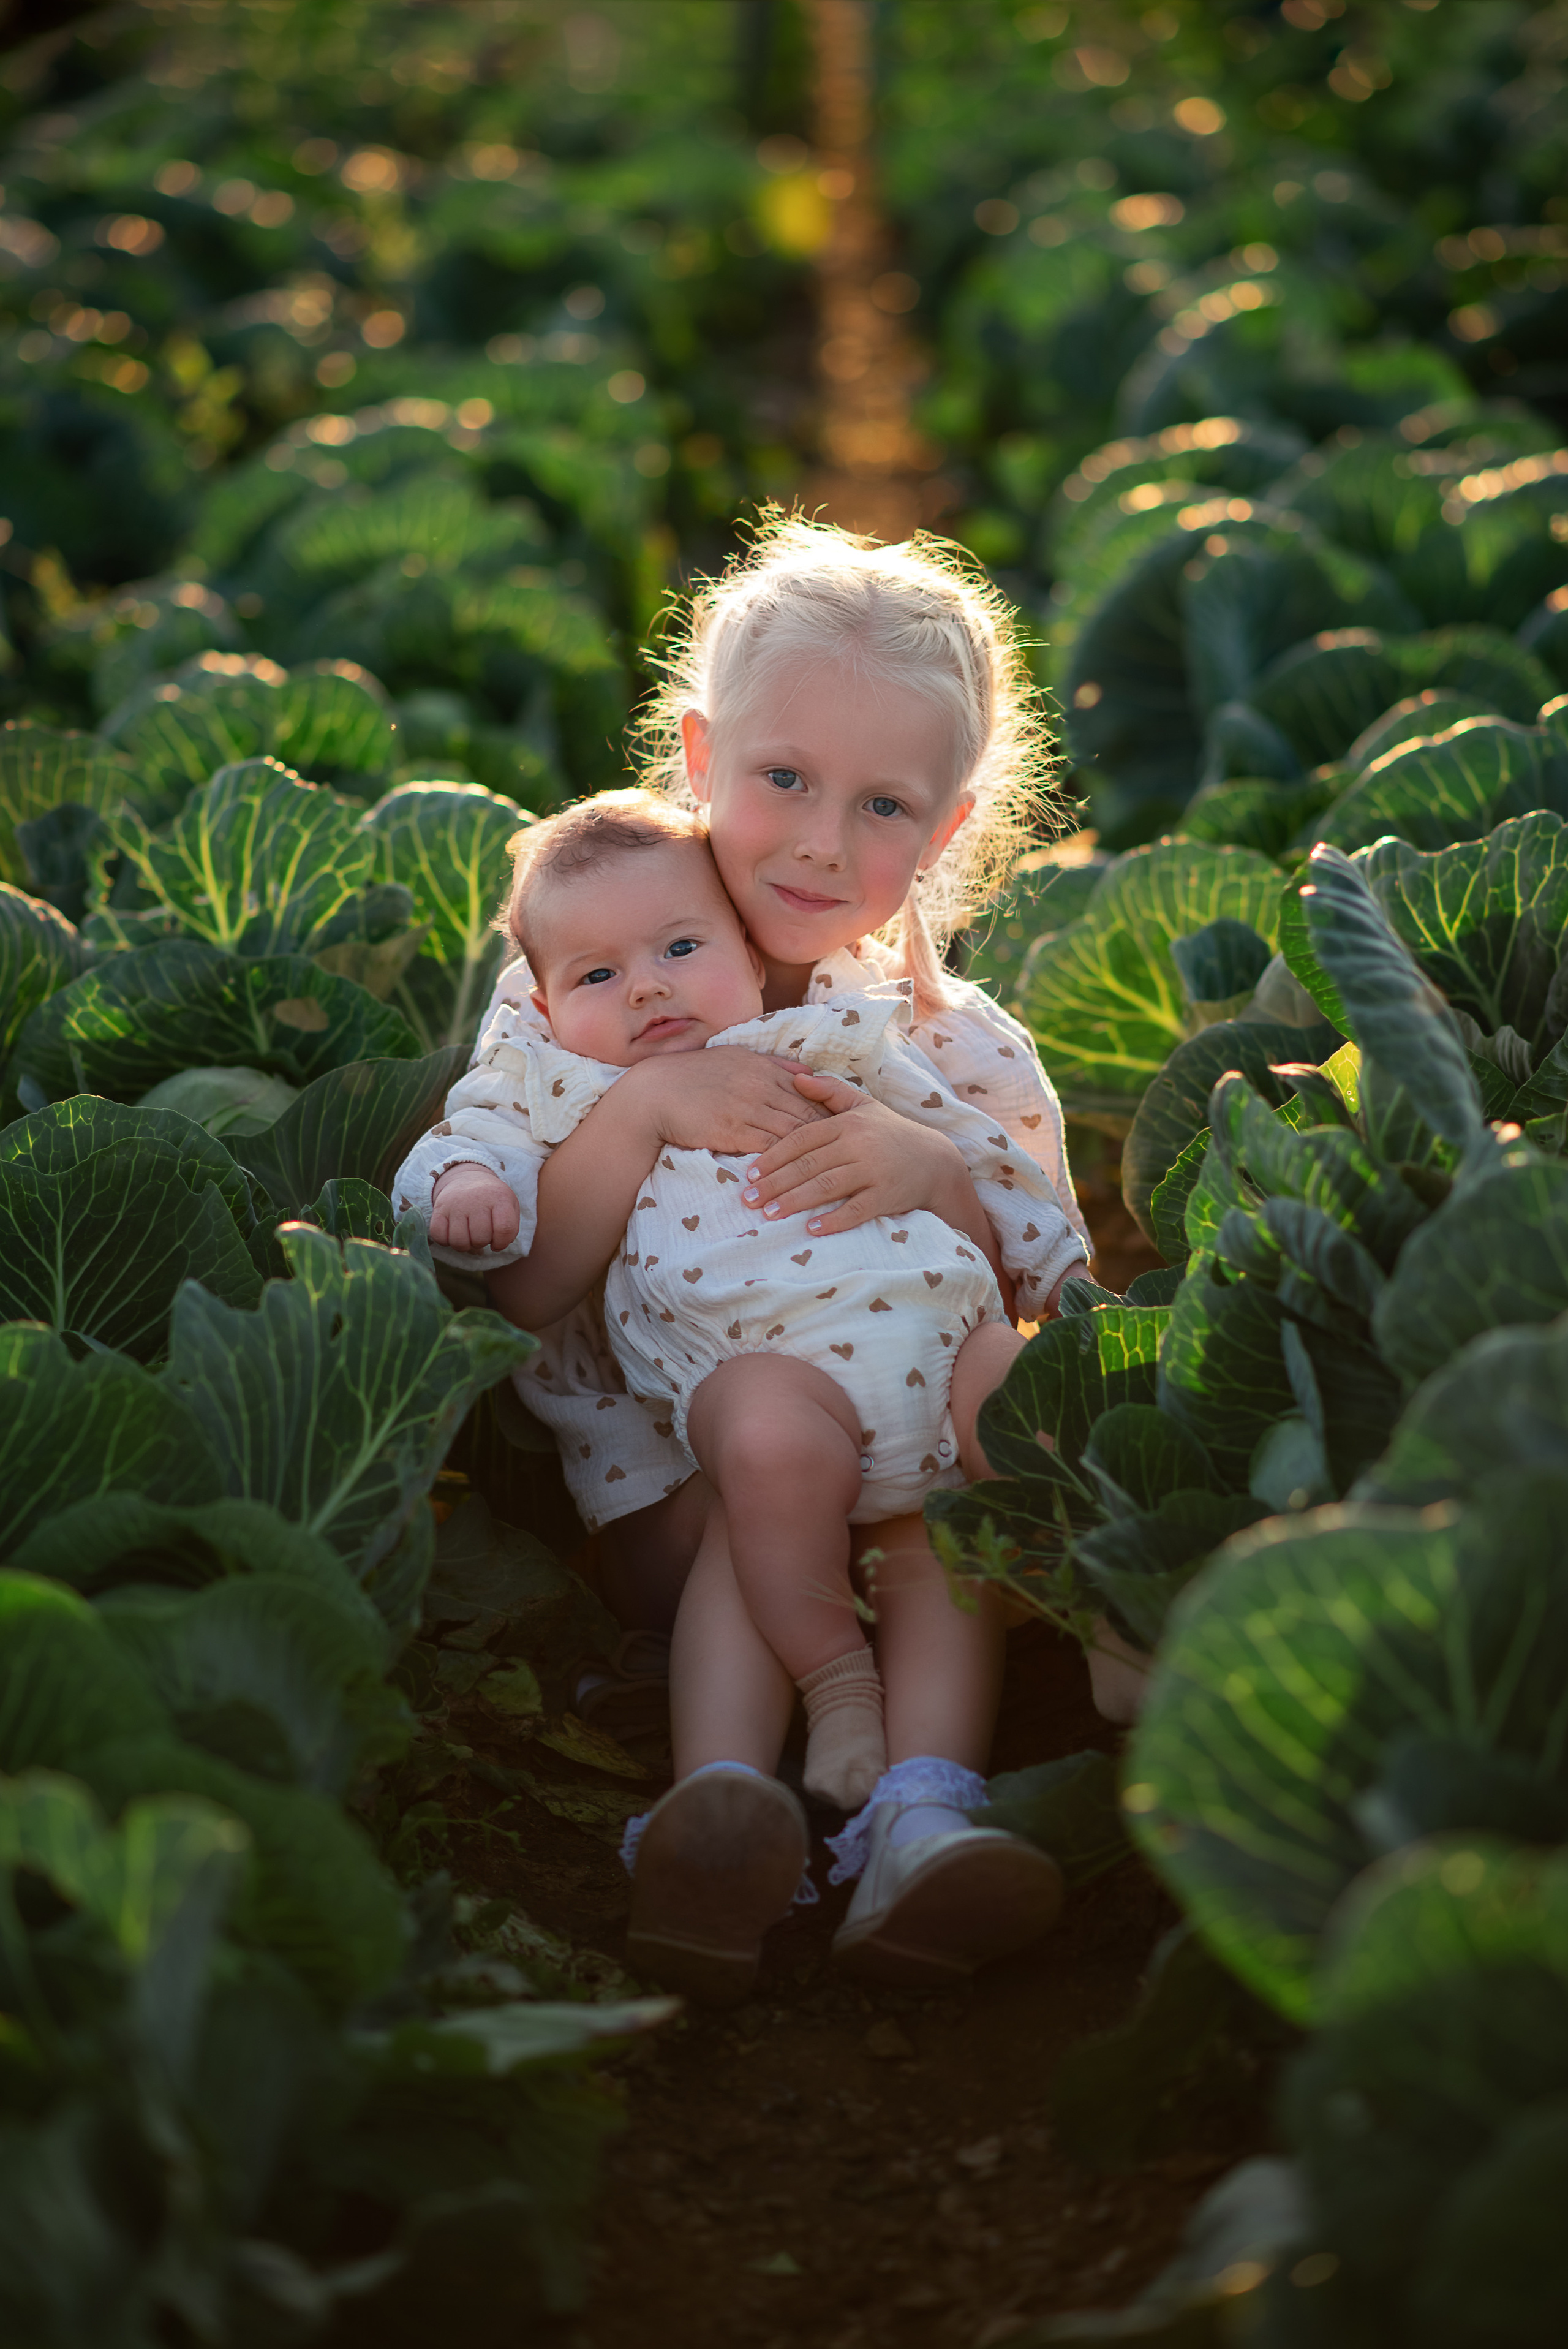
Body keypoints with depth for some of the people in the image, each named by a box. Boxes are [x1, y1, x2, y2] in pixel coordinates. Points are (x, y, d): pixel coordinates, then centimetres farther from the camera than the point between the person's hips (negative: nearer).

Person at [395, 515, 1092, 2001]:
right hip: (657, 1434, -1)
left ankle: (921, 1817, -43)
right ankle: (722, 1803, -45)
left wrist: (942, 1181, -26)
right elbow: (509, 1285, -12)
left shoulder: (956, 1044, -2)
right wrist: (643, 1104, -27)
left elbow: (1054, 1296, -6)